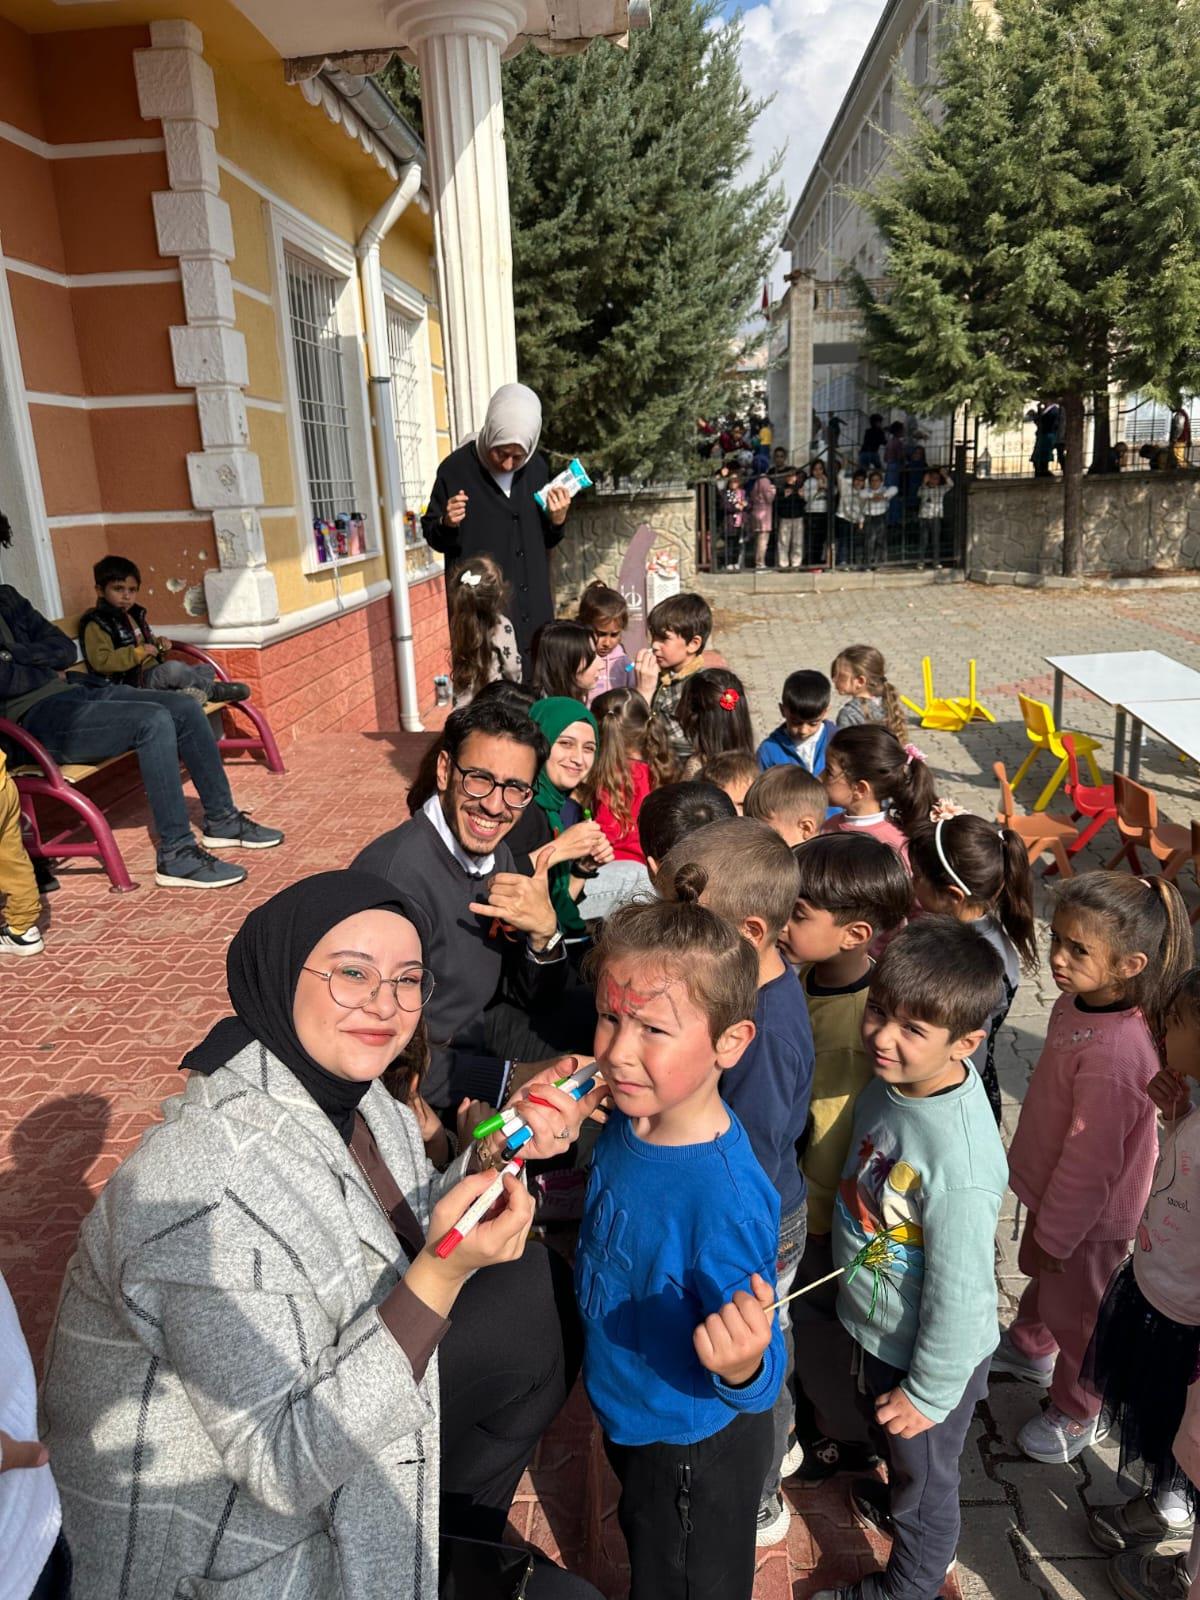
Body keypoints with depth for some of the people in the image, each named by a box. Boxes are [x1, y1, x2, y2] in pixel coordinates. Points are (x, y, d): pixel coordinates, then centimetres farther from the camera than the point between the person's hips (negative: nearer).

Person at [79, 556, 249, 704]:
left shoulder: (135, 614, 17)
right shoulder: (97, 623, -11)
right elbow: (100, 661, -22)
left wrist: (158, 644, 8)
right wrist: (137, 653, -25)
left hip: (156, 673, 9)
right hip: (133, 682, -9)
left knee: (207, 669, 7)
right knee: (174, 668, -33)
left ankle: (188, 692, -20)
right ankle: (214, 691, -14)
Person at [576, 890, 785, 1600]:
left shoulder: (727, 1199, -40)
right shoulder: (631, 1118, -17)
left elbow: (759, 1376, -31)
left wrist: (743, 1368, -52)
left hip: (695, 1447, -6)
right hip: (631, 1416, 7)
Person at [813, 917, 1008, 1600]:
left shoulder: (960, 1160, -41)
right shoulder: (894, 1076, -17)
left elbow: (959, 1293, -28)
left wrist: (930, 1392, -14)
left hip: (929, 1352, -7)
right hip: (880, 1326, 7)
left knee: (925, 1473, 24)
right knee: (893, 1445, 35)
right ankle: (895, 1503, 65)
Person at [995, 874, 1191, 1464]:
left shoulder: (1113, 1052, -40)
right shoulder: (1081, 999, -12)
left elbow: (1090, 1158, -29)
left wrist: (1056, 1235, -15)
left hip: (1090, 1210, -8)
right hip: (1051, 1184, 8)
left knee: (1074, 1310, 18)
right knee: (1038, 1271, 32)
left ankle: (1074, 1412, 46)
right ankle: (1029, 1348, 61)